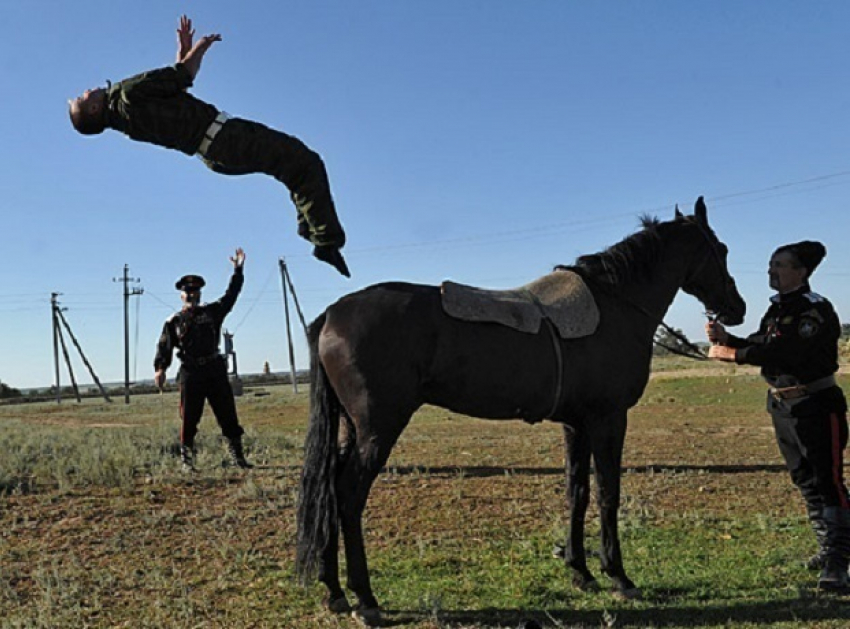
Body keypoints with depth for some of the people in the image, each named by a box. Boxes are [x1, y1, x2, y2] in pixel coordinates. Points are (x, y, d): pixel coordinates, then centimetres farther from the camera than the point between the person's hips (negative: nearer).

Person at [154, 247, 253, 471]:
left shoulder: (212, 311, 11)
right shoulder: (174, 322, 5)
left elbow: (230, 295, 7)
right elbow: (164, 347, -3)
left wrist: (238, 271, 0)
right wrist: (160, 369, -17)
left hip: (215, 370, 2)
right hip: (190, 373, -2)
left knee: (228, 415, 4)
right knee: (189, 419, 1)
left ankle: (237, 457, 11)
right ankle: (187, 460, 11)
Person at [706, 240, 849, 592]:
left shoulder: (816, 310, -17)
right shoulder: (777, 309, 10)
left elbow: (783, 352, -30)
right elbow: (759, 347, 11)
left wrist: (731, 354, -27)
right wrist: (725, 338, -6)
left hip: (817, 406, -9)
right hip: (781, 407, 9)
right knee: (805, 482, 16)